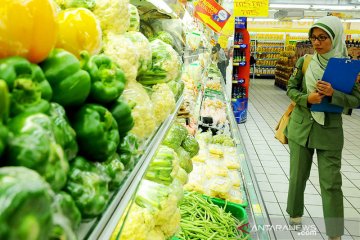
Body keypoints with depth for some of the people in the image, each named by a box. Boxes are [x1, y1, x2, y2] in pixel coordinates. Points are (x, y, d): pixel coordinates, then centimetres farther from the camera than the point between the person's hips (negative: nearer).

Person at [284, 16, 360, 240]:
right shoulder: (305, 61, -3)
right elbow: (291, 89, 1)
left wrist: (332, 94, -24)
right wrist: (307, 98, -19)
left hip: (330, 131, -1)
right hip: (302, 127, 2)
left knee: (331, 182, 0)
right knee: (298, 175, 14)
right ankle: (295, 213, 37)